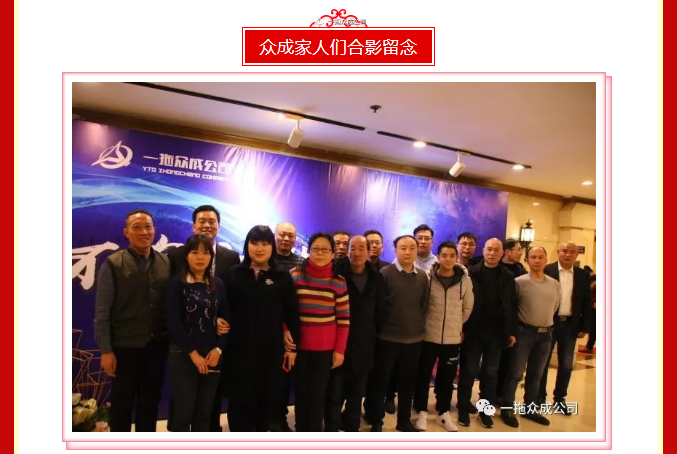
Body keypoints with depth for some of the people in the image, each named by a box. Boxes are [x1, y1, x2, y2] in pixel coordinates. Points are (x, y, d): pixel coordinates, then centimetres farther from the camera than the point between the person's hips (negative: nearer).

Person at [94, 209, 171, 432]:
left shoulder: (166, 263, 2)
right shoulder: (113, 264, -6)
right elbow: (102, 311, -7)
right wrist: (105, 350, -9)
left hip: (158, 346, 3)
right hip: (125, 347, -3)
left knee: (151, 401, 16)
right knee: (122, 404, 12)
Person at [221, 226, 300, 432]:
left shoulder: (283, 277, 0)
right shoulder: (234, 274, 1)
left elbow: (292, 314, 1)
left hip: (271, 349, 0)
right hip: (239, 348, 0)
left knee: (266, 400, 13)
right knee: (239, 401, 7)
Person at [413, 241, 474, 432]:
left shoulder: (465, 280, -3)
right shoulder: (427, 278, -10)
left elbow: (467, 307, 9)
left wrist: (456, 324, 12)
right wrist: (425, 323, 4)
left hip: (453, 338, 2)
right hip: (429, 336, -1)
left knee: (447, 378, 13)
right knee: (423, 376, 9)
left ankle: (444, 413, 31)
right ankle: (421, 412, 26)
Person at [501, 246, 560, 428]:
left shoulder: (554, 284, 4)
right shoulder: (520, 281, -10)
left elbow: (555, 307, 18)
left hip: (546, 333, 5)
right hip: (524, 332, -5)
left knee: (536, 375, 16)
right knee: (516, 373, 2)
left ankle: (530, 409, 29)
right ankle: (508, 409, 14)